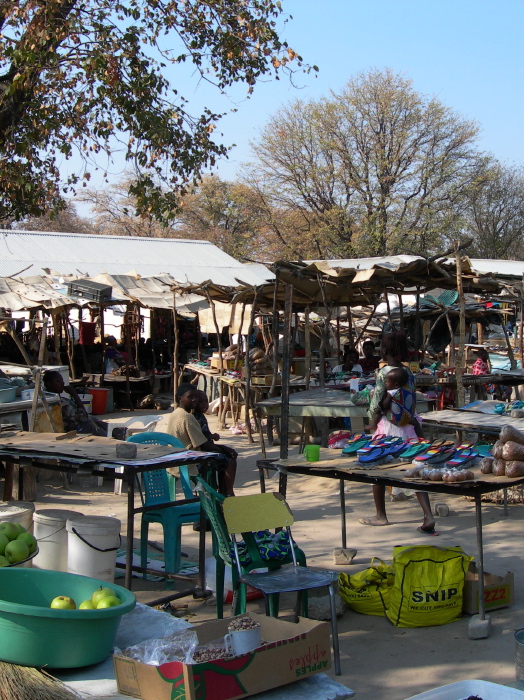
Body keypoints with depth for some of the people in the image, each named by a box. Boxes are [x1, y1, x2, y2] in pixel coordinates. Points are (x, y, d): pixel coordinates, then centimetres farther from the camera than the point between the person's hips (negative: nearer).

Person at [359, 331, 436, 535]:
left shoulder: (384, 373, -12)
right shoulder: (408, 372, 8)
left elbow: (377, 404, -11)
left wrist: (373, 423, 2)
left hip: (388, 426, -6)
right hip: (407, 426, 6)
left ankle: (380, 515, 20)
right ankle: (428, 515, -9)